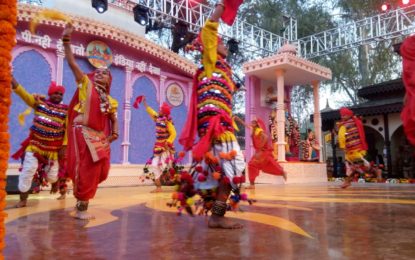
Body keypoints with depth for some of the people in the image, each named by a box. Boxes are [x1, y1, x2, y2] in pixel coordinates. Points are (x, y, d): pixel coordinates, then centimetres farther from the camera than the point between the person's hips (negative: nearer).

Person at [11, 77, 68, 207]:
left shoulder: (66, 110, -4)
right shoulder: (39, 101, 0)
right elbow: (23, 93, -9)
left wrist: (64, 146, -9)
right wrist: (11, 77, -19)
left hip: (53, 148, 0)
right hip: (35, 144, 1)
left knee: (52, 177, 6)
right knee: (28, 170, -2)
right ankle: (23, 199, 13)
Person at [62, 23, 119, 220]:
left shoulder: (109, 100, 18)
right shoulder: (86, 84, 6)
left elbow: (114, 119, 26)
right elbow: (72, 62, -1)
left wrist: (114, 133, 8)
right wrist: (66, 39, -7)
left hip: (99, 136, 6)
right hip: (83, 132, -6)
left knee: (100, 171, 4)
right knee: (87, 169, -9)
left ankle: (82, 200, 24)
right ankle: (81, 207, 0)